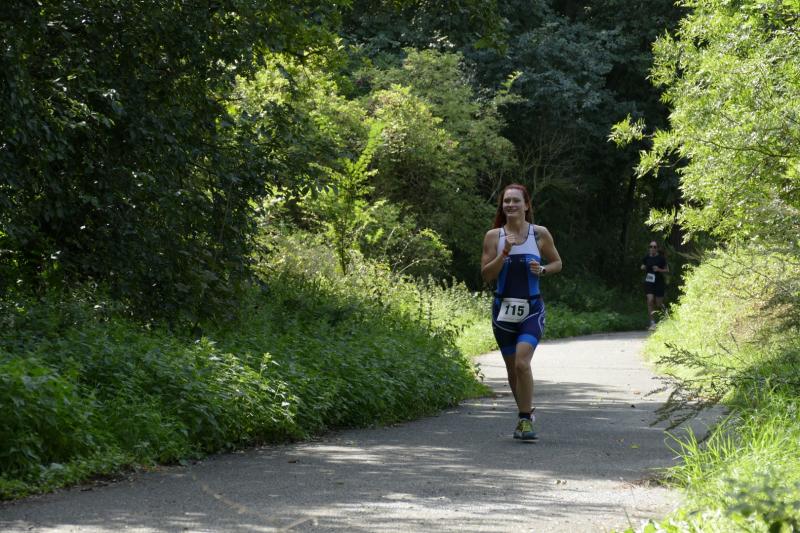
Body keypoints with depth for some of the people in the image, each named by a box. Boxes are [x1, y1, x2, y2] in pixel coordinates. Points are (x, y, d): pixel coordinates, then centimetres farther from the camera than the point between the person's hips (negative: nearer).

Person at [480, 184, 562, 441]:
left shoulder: (540, 234, -1)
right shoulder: (493, 236, 1)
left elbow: (557, 263, 12)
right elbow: (486, 274, -3)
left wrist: (542, 270, -9)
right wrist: (504, 254, -16)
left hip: (532, 309, -2)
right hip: (504, 308, 2)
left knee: (522, 363, -20)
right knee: (512, 368, 11)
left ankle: (525, 420, -10)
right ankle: (526, 413, 32)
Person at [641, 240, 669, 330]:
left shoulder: (661, 258, -5)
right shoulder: (646, 258, 4)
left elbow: (667, 270, 2)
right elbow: (643, 267, 21)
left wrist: (659, 270, -16)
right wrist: (643, 267, -2)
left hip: (659, 282, -2)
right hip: (649, 282, 2)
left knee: (658, 304, 3)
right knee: (650, 301, -13)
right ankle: (652, 323, -10)